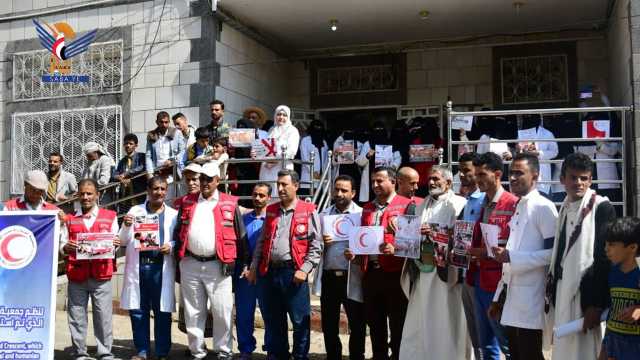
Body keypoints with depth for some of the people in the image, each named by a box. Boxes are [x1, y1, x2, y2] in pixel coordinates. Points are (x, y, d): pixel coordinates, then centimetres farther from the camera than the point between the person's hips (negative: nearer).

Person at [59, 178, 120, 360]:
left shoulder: (110, 217, 9)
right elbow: (61, 245, 7)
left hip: (101, 276, -1)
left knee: (104, 317, 2)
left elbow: (115, 245, 8)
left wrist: (115, 244, -14)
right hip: (76, 275, 1)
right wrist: (65, 248, -15)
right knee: (76, 317, 6)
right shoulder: (69, 218, 10)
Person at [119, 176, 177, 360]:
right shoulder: (135, 211, 9)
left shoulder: (173, 214, 5)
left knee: (162, 312, 4)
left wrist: (171, 246, -14)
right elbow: (123, 241, 9)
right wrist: (126, 226, -10)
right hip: (138, 266, 2)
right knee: (137, 310, 7)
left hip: (161, 267, -1)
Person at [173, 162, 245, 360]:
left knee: (222, 311, 2)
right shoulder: (187, 202, 10)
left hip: (218, 265, -3)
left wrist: (233, 260, 1)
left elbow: (240, 235, 4)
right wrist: (178, 257, 7)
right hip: (190, 264, 3)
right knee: (193, 312, 11)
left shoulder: (229, 204, 2)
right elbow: (178, 231, 14)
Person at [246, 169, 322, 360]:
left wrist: (304, 269, -14)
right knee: (273, 321, 14)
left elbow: (316, 244, -7)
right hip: (270, 271, 5)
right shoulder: (271, 211, 13)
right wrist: (254, 267, 11)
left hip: (293, 272, -5)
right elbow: (261, 242, 16)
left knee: (300, 320, 2)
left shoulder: (308, 211, -3)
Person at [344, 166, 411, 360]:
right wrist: (354, 252, 3)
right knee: (374, 323, 14)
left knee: (397, 324, 3)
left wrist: (395, 249, -23)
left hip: (394, 273, -6)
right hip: (370, 272, 6)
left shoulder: (406, 205, -3)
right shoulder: (367, 208, 16)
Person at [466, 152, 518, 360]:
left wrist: (486, 253, -18)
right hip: (479, 281, 8)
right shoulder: (482, 205, 14)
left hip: (499, 284, -8)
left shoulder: (513, 204, -11)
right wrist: (469, 252, 4)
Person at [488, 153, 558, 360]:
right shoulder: (517, 207, 16)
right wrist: (499, 298, 18)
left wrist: (512, 257, -19)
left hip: (530, 302, -8)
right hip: (511, 299, 8)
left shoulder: (544, 207, -9)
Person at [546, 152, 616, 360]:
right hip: (563, 295, 7)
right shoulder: (565, 209, 12)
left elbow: (605, 259, -14)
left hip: (587, 296, -7)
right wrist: (553, 295, 14)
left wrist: (597, 304, -18)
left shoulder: (602, 208, -9)